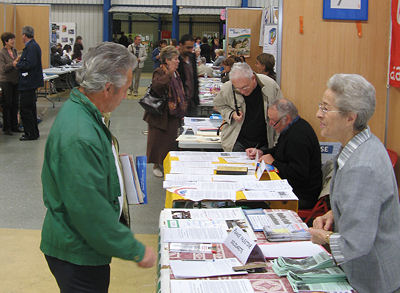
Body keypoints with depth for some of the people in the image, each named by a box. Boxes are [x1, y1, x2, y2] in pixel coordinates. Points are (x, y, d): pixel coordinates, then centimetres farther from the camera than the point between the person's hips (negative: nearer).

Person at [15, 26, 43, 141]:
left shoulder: (31, 47, -18)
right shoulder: (34, 45, 14)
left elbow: (29, 64, -26)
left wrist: (17, 64, -12)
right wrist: (20, 61, 11)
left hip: (28, 83, -11)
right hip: (32, 81, 11)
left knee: (25, 109, -5)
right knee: (31, 107, 18)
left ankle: (31, 134, 1)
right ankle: (34, 132, 26)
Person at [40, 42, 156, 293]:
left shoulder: (80, 109, 2)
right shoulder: (79, 138, -31)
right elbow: (91, 212, -30)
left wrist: (112, 162, 15)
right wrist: (136, 251, -22)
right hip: (77, 256, -10)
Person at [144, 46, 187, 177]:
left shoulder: (176, 73, 12)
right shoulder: (159, 72, -13)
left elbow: (180, 93, 21)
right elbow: (156, 86, -34)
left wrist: (182, 110, 16)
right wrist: (169, 74, -36)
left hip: (173, 115, 8)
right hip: (161, 115, -7)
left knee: (171, 140, 13)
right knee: (159, 140, 2)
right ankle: (156, 165, 16)